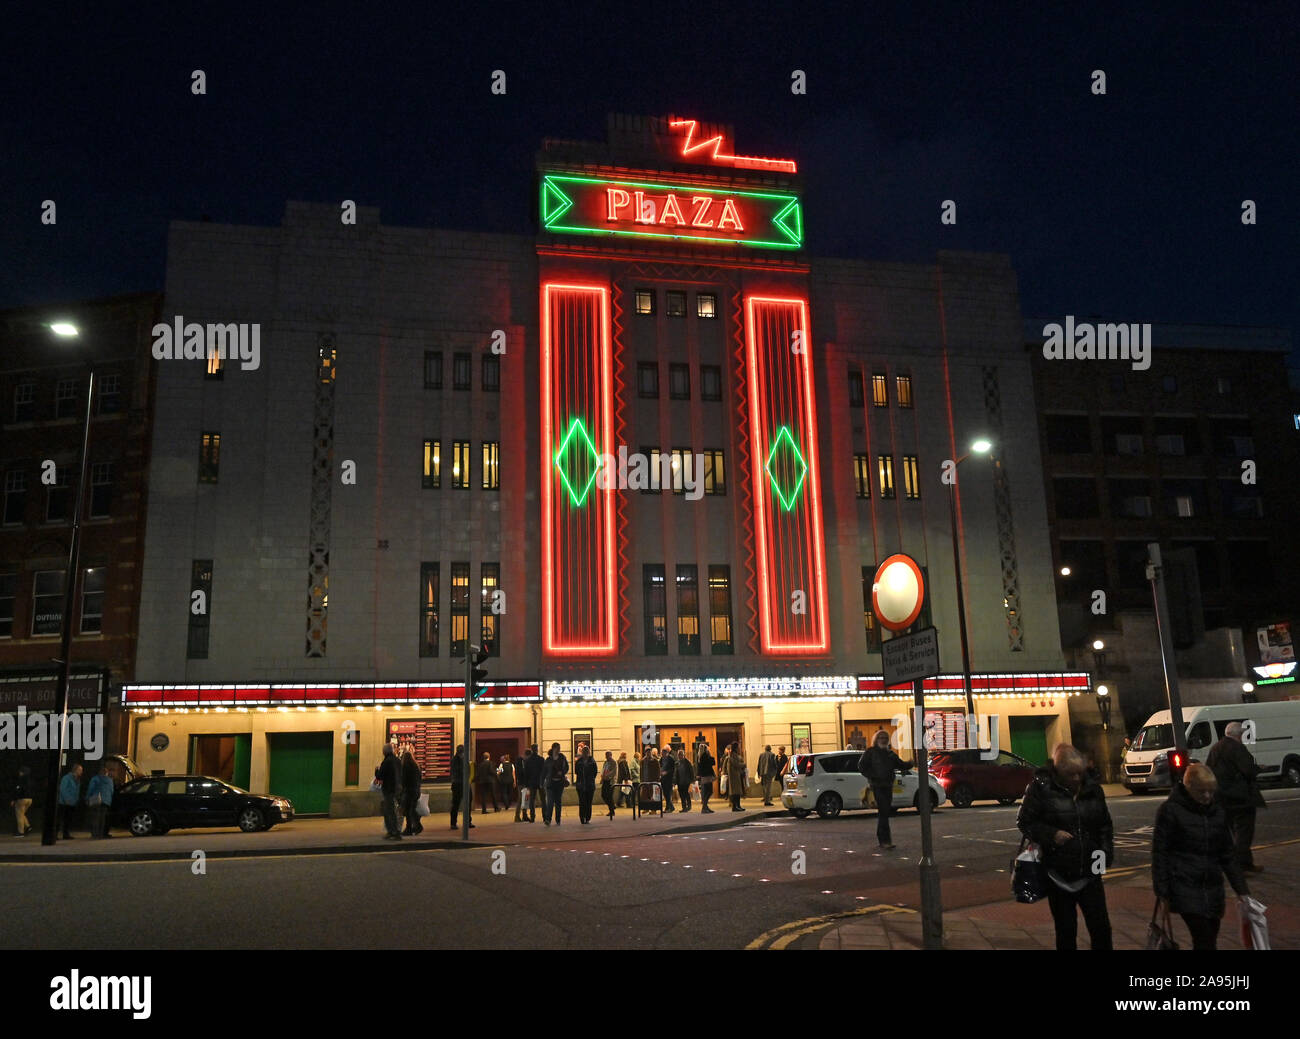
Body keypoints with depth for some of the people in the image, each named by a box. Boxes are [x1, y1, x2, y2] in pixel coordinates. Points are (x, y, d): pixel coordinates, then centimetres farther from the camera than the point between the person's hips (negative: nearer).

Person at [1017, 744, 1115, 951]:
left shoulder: (1093, 787, 2)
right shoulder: (1041, 787, -10)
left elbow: (1105, 825, 14)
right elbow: (1024, 821, -4)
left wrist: (1106, 855, 3)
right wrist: (1052, 834, -18)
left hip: (1089, 872, 3)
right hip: (1058, 873, -2)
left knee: (1101, 926, 2)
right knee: (1066, 931, 8)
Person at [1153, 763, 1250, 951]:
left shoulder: (1218, 812, 9)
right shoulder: (1170, 811, -8)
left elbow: (1228, 854, 17)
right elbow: (1159, 854, -6)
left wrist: (1241, 890, 13)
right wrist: (1163, 893, -9)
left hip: (1212, 888, 6)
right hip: (1185, 887, -6)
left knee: (1210, 941, 7)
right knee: (1204, 941, -13)